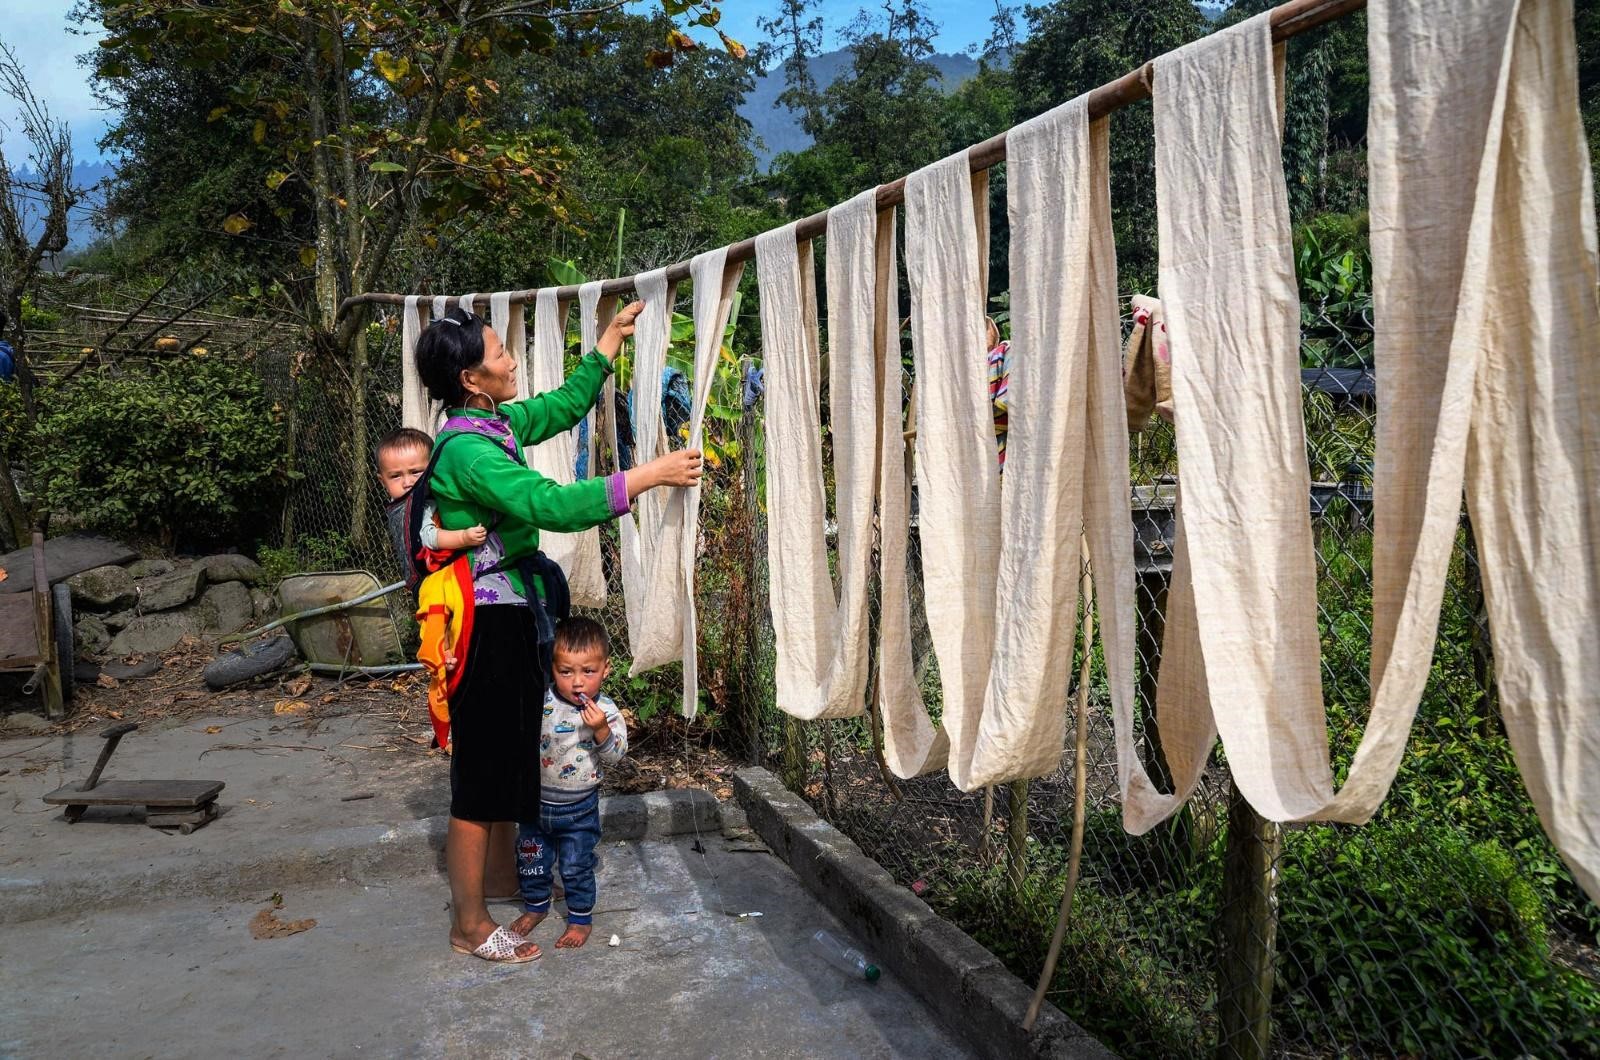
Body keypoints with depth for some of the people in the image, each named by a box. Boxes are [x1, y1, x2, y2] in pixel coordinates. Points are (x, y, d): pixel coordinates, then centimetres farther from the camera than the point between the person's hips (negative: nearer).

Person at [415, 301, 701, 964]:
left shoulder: (497, 424, 7)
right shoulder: (467, 450, -22)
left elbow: (565, 406, 22)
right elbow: (554, 505, -33)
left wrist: (611, 338, 21)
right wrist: (649, 475, -29)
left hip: (515, 618, 10)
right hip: (489, 627, -10)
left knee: (513, 754, 19)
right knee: (483, 769, 2)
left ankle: (499, 876, 35)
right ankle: (469, 925, 16)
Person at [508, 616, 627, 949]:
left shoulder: (605, 710, -17)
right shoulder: (541, 701, -12)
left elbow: (615, 755, -19)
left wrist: (601, 729, -34)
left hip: (578, 808, -3)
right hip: (536, 800, 3)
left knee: (576, 866, 9)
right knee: (531, 859, 19)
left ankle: (581, 918, 31)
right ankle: (535, 905, 45)